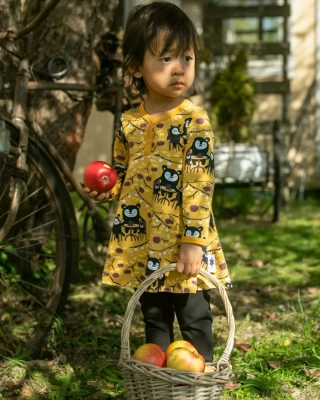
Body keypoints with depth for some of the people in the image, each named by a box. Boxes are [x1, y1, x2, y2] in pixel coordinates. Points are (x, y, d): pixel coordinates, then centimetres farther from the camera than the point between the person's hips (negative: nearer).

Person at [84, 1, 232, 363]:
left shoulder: (195, 121, -12)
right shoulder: (129, 123, 3)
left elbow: (199, 186, -15)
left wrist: (193, 241, -18)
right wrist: (105, 190, -5)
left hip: (185, 244, -5)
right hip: (143, 243, 5)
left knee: (194, 319, 8)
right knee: (153, 318, 19)